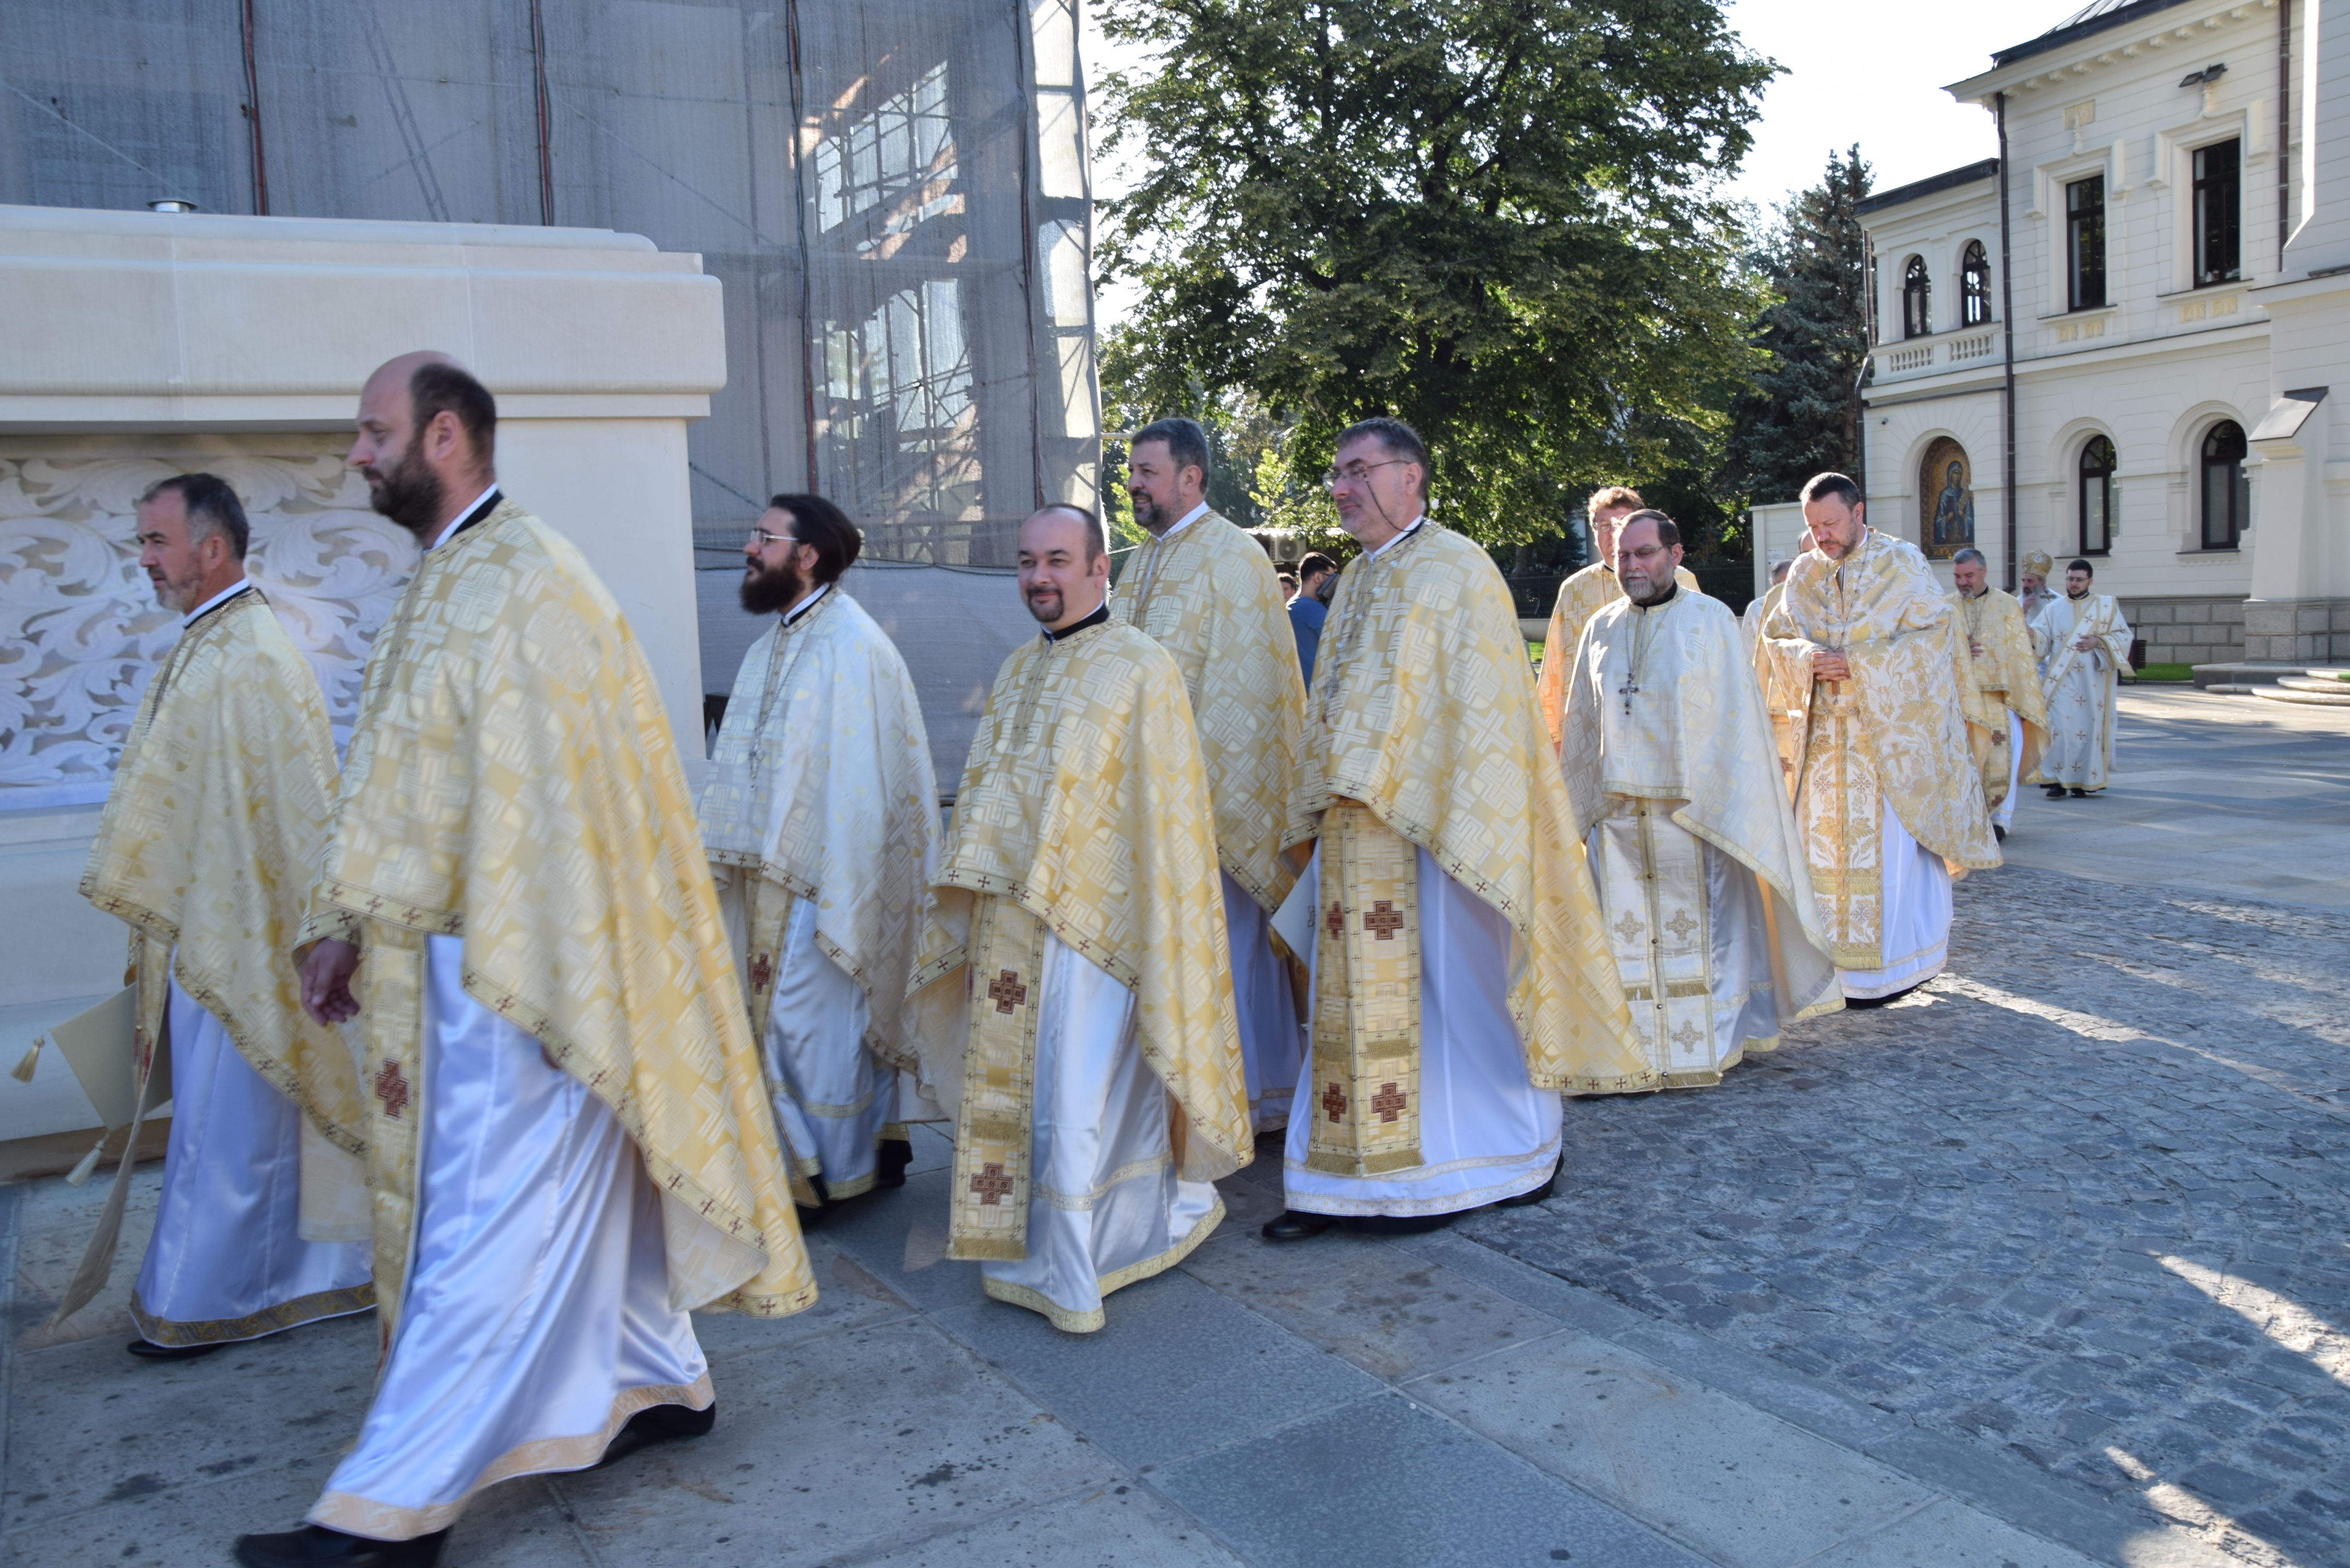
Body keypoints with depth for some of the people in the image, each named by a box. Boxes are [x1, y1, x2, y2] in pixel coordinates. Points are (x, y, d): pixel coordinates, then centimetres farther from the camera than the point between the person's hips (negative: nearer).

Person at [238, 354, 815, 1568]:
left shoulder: (525, 584, -17)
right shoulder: (443, 584, 14)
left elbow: (550, 794, -21)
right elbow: (388, 780, 19)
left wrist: (514, 978, -22)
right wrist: (344, 923, 15)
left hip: (523, 957, -10)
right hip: (460, 953, 10)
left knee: (486, 1220, -2)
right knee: (577, 1187, 18)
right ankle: (662, 1382, 32)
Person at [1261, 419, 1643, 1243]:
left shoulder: (1458, 570, -8)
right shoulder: (1356, 581, 16)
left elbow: (1486, 705, -13)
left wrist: (1459, 827, -20)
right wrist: (1317, 813, 15)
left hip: (1427, 828, -7)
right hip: (1354, 834, 7)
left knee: (1447, 986, 2)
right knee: (1355, 997, 8)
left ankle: (1503, 1157, 20)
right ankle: (1347, 1179, 15)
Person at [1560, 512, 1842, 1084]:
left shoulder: (1710, 620, -2)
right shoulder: (1601, 629, 10)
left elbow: (1737, 716, -4)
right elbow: (1581, 723, 15)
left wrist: (1730, 806, -9)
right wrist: (1577, 803, 12)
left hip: (1691, 806, -3)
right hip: (1618, 809, 3)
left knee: (1697, 925, 2)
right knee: (1626, 927, 4)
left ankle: (1705, 1047, 15)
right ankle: (1633, 1043, 14)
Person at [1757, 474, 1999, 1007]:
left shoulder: (1902, 563, -3)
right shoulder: (1804, 574, 8)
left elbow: (1933, 634, -9)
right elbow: (1776, 638, 8)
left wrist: (1861, 663, -18)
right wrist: (1809, 658, -14)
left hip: (1891, 731, -4)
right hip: (1825, 737, 4)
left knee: (1891, 846, -3)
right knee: (1826, 841, 5)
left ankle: (1902, 961, 7)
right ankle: (1842, 957, 15)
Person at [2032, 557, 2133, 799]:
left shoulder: (2106, 606, 7)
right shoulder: (2053, 609, 10)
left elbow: (2123, 637, 4)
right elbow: (2040, 637, -1)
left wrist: (2098, 642, -13)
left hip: (2091, 682, 0)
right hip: (2061, 682, 0)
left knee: (2088, 728, -1)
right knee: (2059, 727, -8)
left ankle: (2083, 782, 6)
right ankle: (2057, 780, -6)